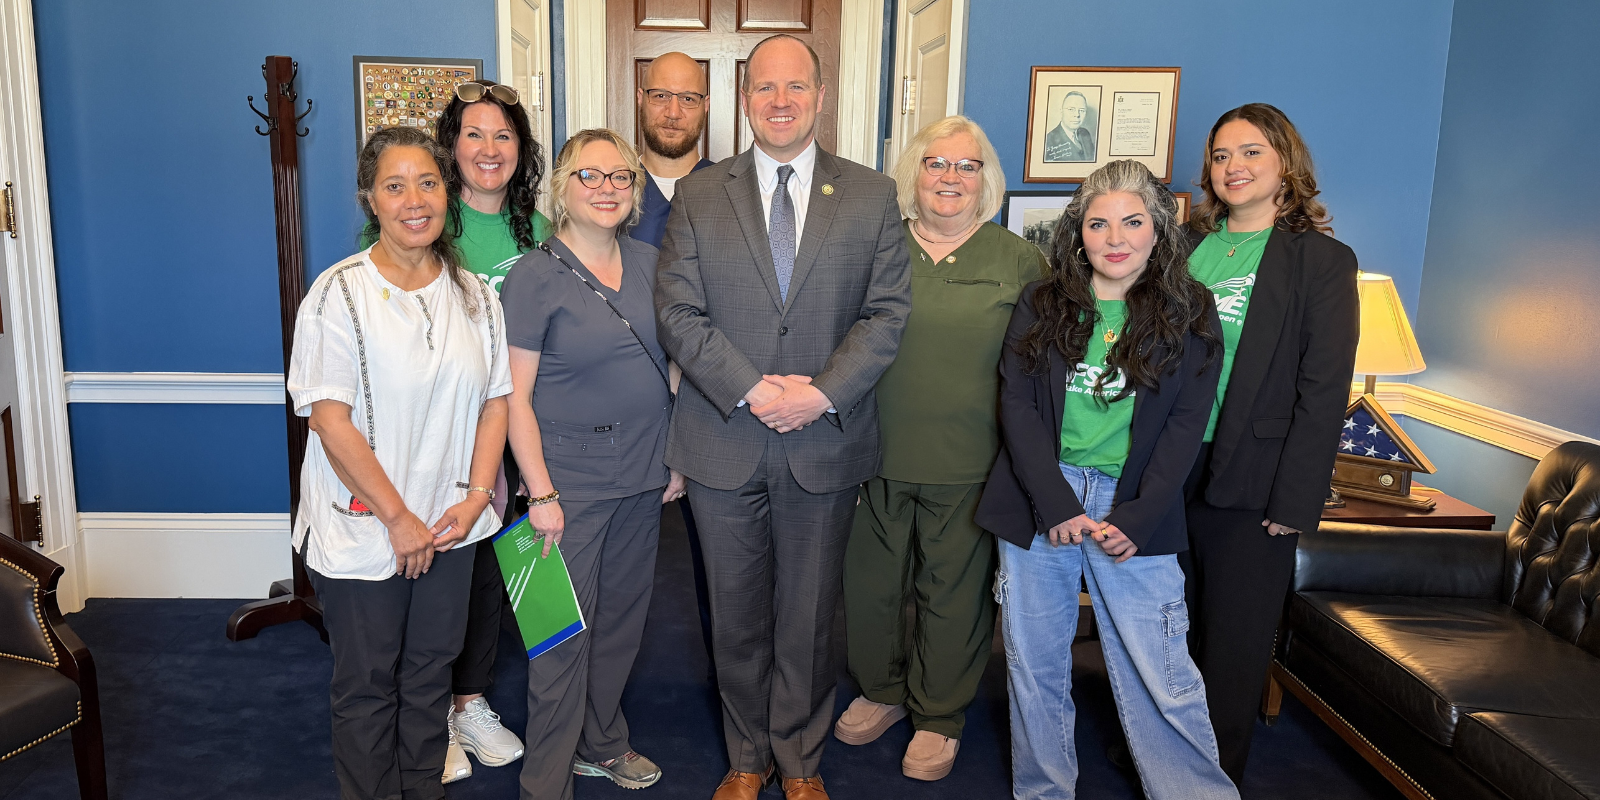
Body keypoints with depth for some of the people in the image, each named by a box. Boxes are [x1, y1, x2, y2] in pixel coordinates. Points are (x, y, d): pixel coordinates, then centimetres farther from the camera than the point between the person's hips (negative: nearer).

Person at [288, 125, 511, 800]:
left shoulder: (474, 294, 3)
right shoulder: (340, 293, -12)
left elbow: (495, 399, 5)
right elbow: (331, 421, -15)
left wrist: (476, 497, -6)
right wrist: (399, 518, -15)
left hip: (449, 527, 4)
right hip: (363, 529, -4)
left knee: (432, 671, 17)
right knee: (368, 685, 11)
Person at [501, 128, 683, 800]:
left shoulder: (648, 264, 6)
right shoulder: (534, 276, -10)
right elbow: (515, 396, -11)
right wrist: (541, 493, -14)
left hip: (643, 476, 6)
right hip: (571, 477, -5)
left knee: (622, 617, 17)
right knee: (565, 633, 1)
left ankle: (602, 744, 38)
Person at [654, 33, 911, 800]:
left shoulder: (872, 195, 3)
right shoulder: (697, 195, 3)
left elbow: (888, 312, -2)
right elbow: (678, 311, -4)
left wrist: (821, 393, -15)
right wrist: (752, 390, -15)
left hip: (826, 443, 0)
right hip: (725, 441, 1)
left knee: (808, 616, 12)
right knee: (737, 615, 13)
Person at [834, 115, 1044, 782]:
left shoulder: (1019, 261, 2)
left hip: (969, 467, -1)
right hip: (878, 455, 2)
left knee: (954, 593, 10)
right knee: (870, 582, 13)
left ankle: (939, 717, 31)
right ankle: (882, 691, 38)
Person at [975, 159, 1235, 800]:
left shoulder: (1189, 313, 3)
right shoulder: (1041, 305, 6)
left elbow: (1186, 423, -1)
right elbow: (1017, 404, -1)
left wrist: (1138, 518, -11)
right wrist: (1055, 502, -12)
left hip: (1135, 510, -1)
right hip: (1041, 500, 2)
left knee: (1159, 676, -2)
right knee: (1034, 663, 10)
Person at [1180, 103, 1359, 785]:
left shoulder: (1322, 260, -3)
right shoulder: (1186, 246, 9)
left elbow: (1323, 392, -8)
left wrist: (1292, 503, -13)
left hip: (1249, 487, -4)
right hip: (1166, 472, 4)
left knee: (1233, 645, 8)